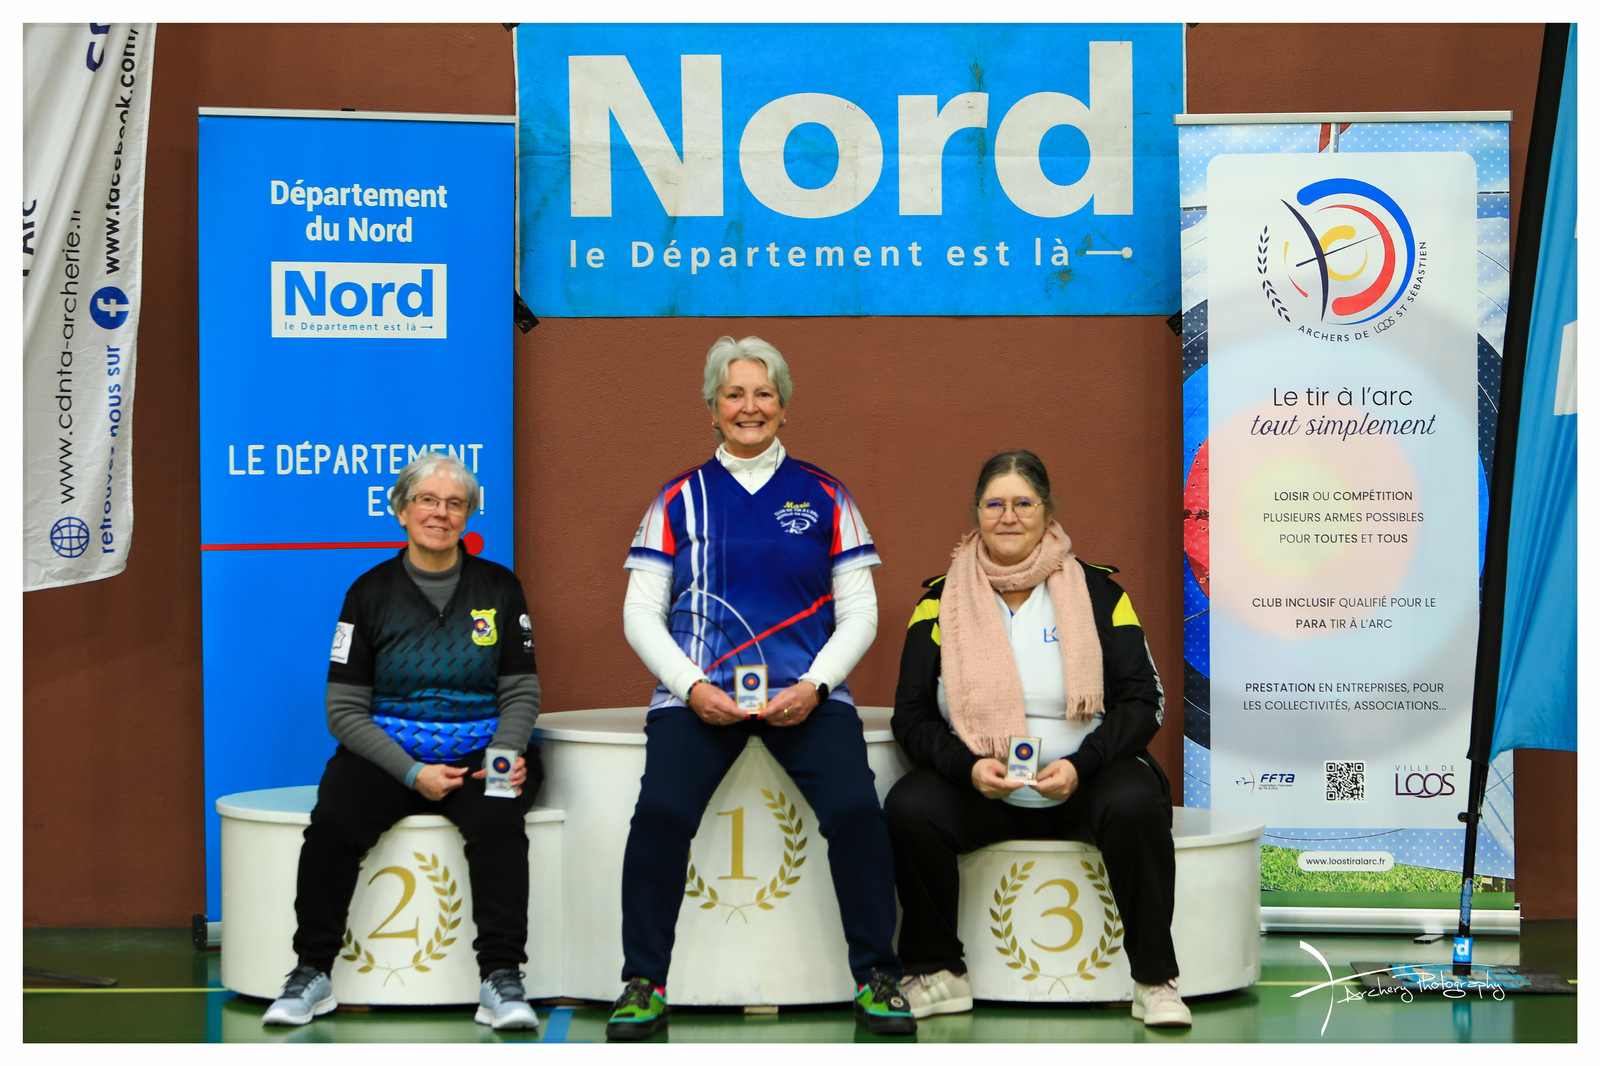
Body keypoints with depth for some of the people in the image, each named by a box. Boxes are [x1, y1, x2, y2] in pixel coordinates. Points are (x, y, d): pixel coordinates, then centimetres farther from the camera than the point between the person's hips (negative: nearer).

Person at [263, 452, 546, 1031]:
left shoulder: (498, 587, 7)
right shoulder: (370, 592, 4)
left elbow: (522, 693, 8)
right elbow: (345, 708, 1)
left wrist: (505, 756, -13)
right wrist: (412, 771, -13)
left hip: (478, 753, 0)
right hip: (385, 754, 0)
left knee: (497, 820, -32)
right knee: (333, 821, -29)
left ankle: (502, 981, -26)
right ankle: (312, 972, -13)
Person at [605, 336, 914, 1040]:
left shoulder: (823, 496, 12)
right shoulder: (681, 499, 11)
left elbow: (859, 610, 9)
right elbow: (641, 613, 7)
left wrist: (814, 685, -8)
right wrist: (694, 688, -9)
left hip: (804, 693, 0)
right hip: (699, 692, 0)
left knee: (855, 809, -23)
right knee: (661, 810, -25)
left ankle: (875, 977, -6)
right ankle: (644, 984, -10)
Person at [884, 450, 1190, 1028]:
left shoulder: (1097, 592, 4)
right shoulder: (942, 600, 5)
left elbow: (1142, 701, 0)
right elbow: (911, 714, 2)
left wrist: (1079, 765, -17)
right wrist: (969, 767, -18)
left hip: (1081, 784, -1)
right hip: (976, 786, 1)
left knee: (1135, 804, -32)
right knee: (909, 807, -28)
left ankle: (1156, 980, -16)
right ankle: (936, 972, -9)